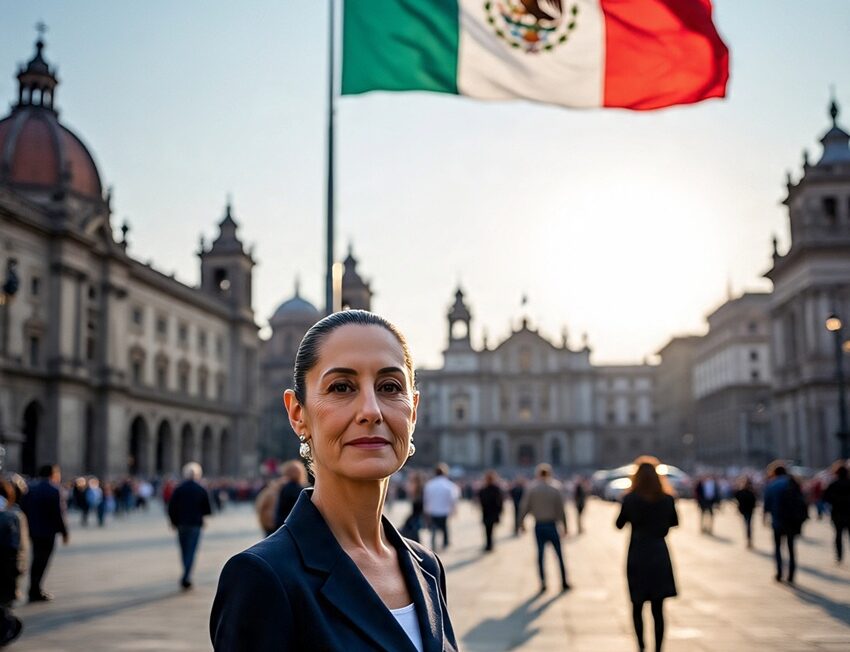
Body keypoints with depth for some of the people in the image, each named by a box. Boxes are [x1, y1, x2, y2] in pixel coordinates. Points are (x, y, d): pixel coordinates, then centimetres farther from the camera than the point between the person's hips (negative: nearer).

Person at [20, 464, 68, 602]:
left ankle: (35, 589, 23)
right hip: (47, 531, -7)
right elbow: (58, 514, -15)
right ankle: (35, 592, 0)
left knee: (37, 559, 17)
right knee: (42, 561, -1)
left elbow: (24, 510, 10)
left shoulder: (31, 489, 8)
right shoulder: (53, 491, -13)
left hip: (33, 531, 7)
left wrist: (28, 530, 17)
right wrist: (64, 532, -7)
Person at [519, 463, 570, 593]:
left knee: (540, 554, 9)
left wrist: (521, 523, 9)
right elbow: (561, 510, -4)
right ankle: (564, 583, 11)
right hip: (552, 525, -1)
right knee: (559, 554, 7)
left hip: (538, 526, 1)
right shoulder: (555, 490, -5)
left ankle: (543, 583, 7)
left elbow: (524, 508, -4)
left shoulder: (531, 490, -4)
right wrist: (564, 527, 4)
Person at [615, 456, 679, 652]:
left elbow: (619, 524, 3)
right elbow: (674, 522, 14)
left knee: (637, 607, 13)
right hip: (659, 556, 1)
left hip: (637, 557, -1)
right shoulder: (667, 499, -4)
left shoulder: (630, 499, -10)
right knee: (658, 608, 4)